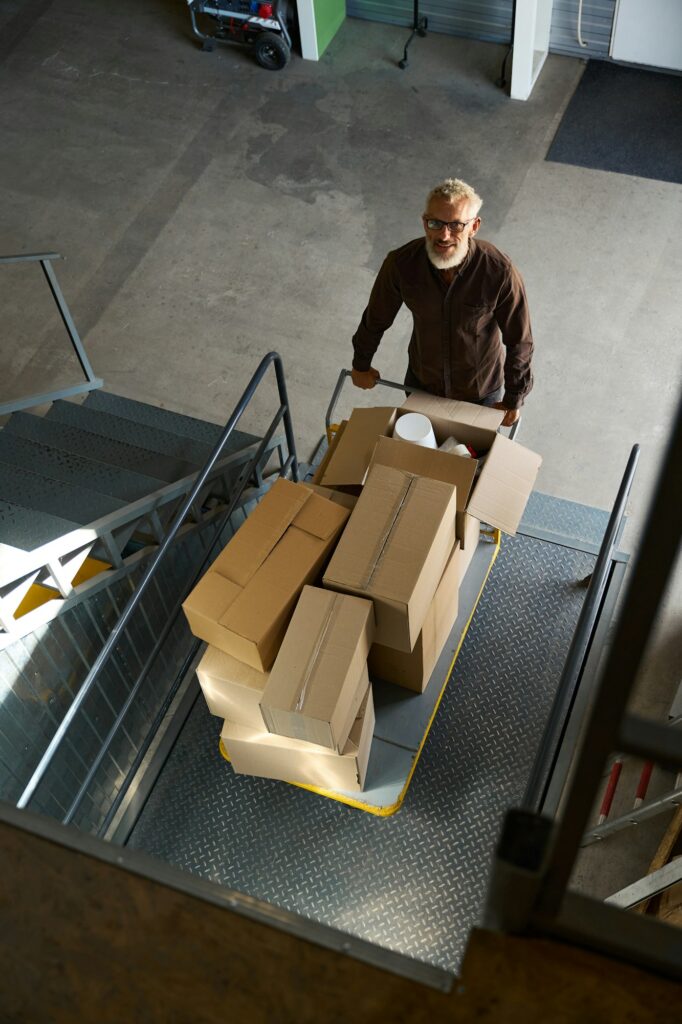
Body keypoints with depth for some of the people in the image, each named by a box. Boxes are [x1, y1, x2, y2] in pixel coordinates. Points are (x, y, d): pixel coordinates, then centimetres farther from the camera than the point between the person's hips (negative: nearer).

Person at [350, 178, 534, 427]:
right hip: (421, 383, 2)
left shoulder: (500, 272, -32)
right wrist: (361, 365, 9)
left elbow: (519, 342, -17)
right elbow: (376, 319, -6)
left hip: (482, 392, -2)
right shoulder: (401, 264, -26)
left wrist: (513, 401, -7)